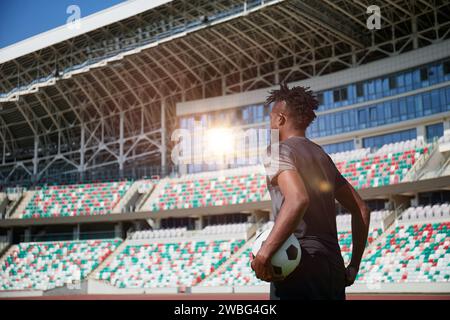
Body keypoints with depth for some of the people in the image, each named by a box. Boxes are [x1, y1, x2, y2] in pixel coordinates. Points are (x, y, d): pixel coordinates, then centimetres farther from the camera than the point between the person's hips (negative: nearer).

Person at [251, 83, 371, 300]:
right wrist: (354, 266, 21)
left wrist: (264, 252, -26)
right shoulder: (322, 156, 19)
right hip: (334, 269, 8)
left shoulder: (280, 152, -5)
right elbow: (361, 210, 19)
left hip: (300, 268, -8)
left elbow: (298, 199, -27)